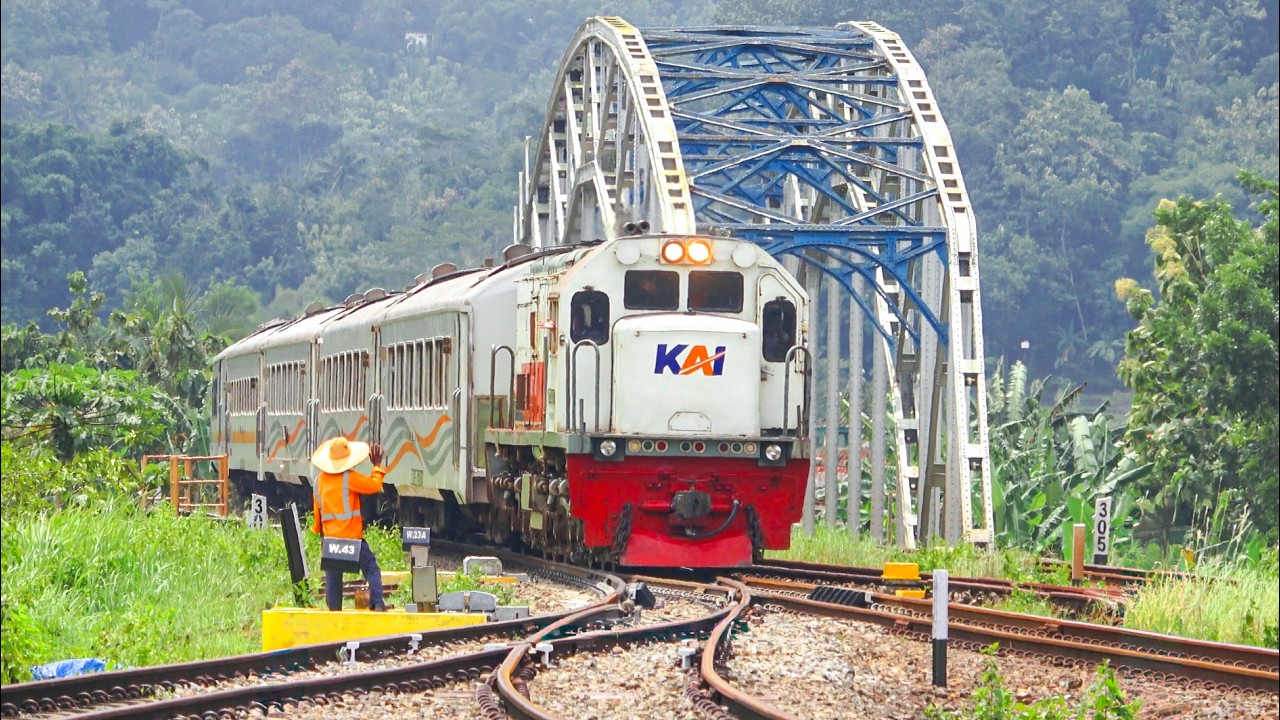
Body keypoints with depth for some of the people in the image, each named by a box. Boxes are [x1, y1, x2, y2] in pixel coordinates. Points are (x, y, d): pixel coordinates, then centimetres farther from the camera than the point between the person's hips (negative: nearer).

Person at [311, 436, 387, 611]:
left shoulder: (320, 479, 8)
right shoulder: (349, 477, -10)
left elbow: (317, 508, 16)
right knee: (371, 568, -1)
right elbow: (374, 485, -10)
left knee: (333, 575, 8)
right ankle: (378, 602, -15)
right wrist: (377, 466, 4)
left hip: (330, 536, 5)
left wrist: (317, 528, 29)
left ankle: (334, 609, 7)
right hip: (352, 534, -5)